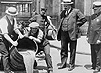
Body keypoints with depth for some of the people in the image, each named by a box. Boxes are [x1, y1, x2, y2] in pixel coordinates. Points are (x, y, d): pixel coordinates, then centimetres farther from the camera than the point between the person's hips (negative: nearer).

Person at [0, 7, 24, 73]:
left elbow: (15, 28, 0)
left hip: (8, 37, 8)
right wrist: (12, 42, -41)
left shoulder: (13, 19, -3)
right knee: (6, 54, -11)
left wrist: (19, 33, -22)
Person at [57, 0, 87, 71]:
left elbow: (84, 19, -4)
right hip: (63, 32, 5)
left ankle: (72, 64, 11)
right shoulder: (63, 12, 13)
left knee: (72, 50, 3)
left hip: (72, 33, -5)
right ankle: (63, 63, 18)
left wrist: (76, 25, -3)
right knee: (63, 49, 9)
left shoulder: (76, 11, -4)